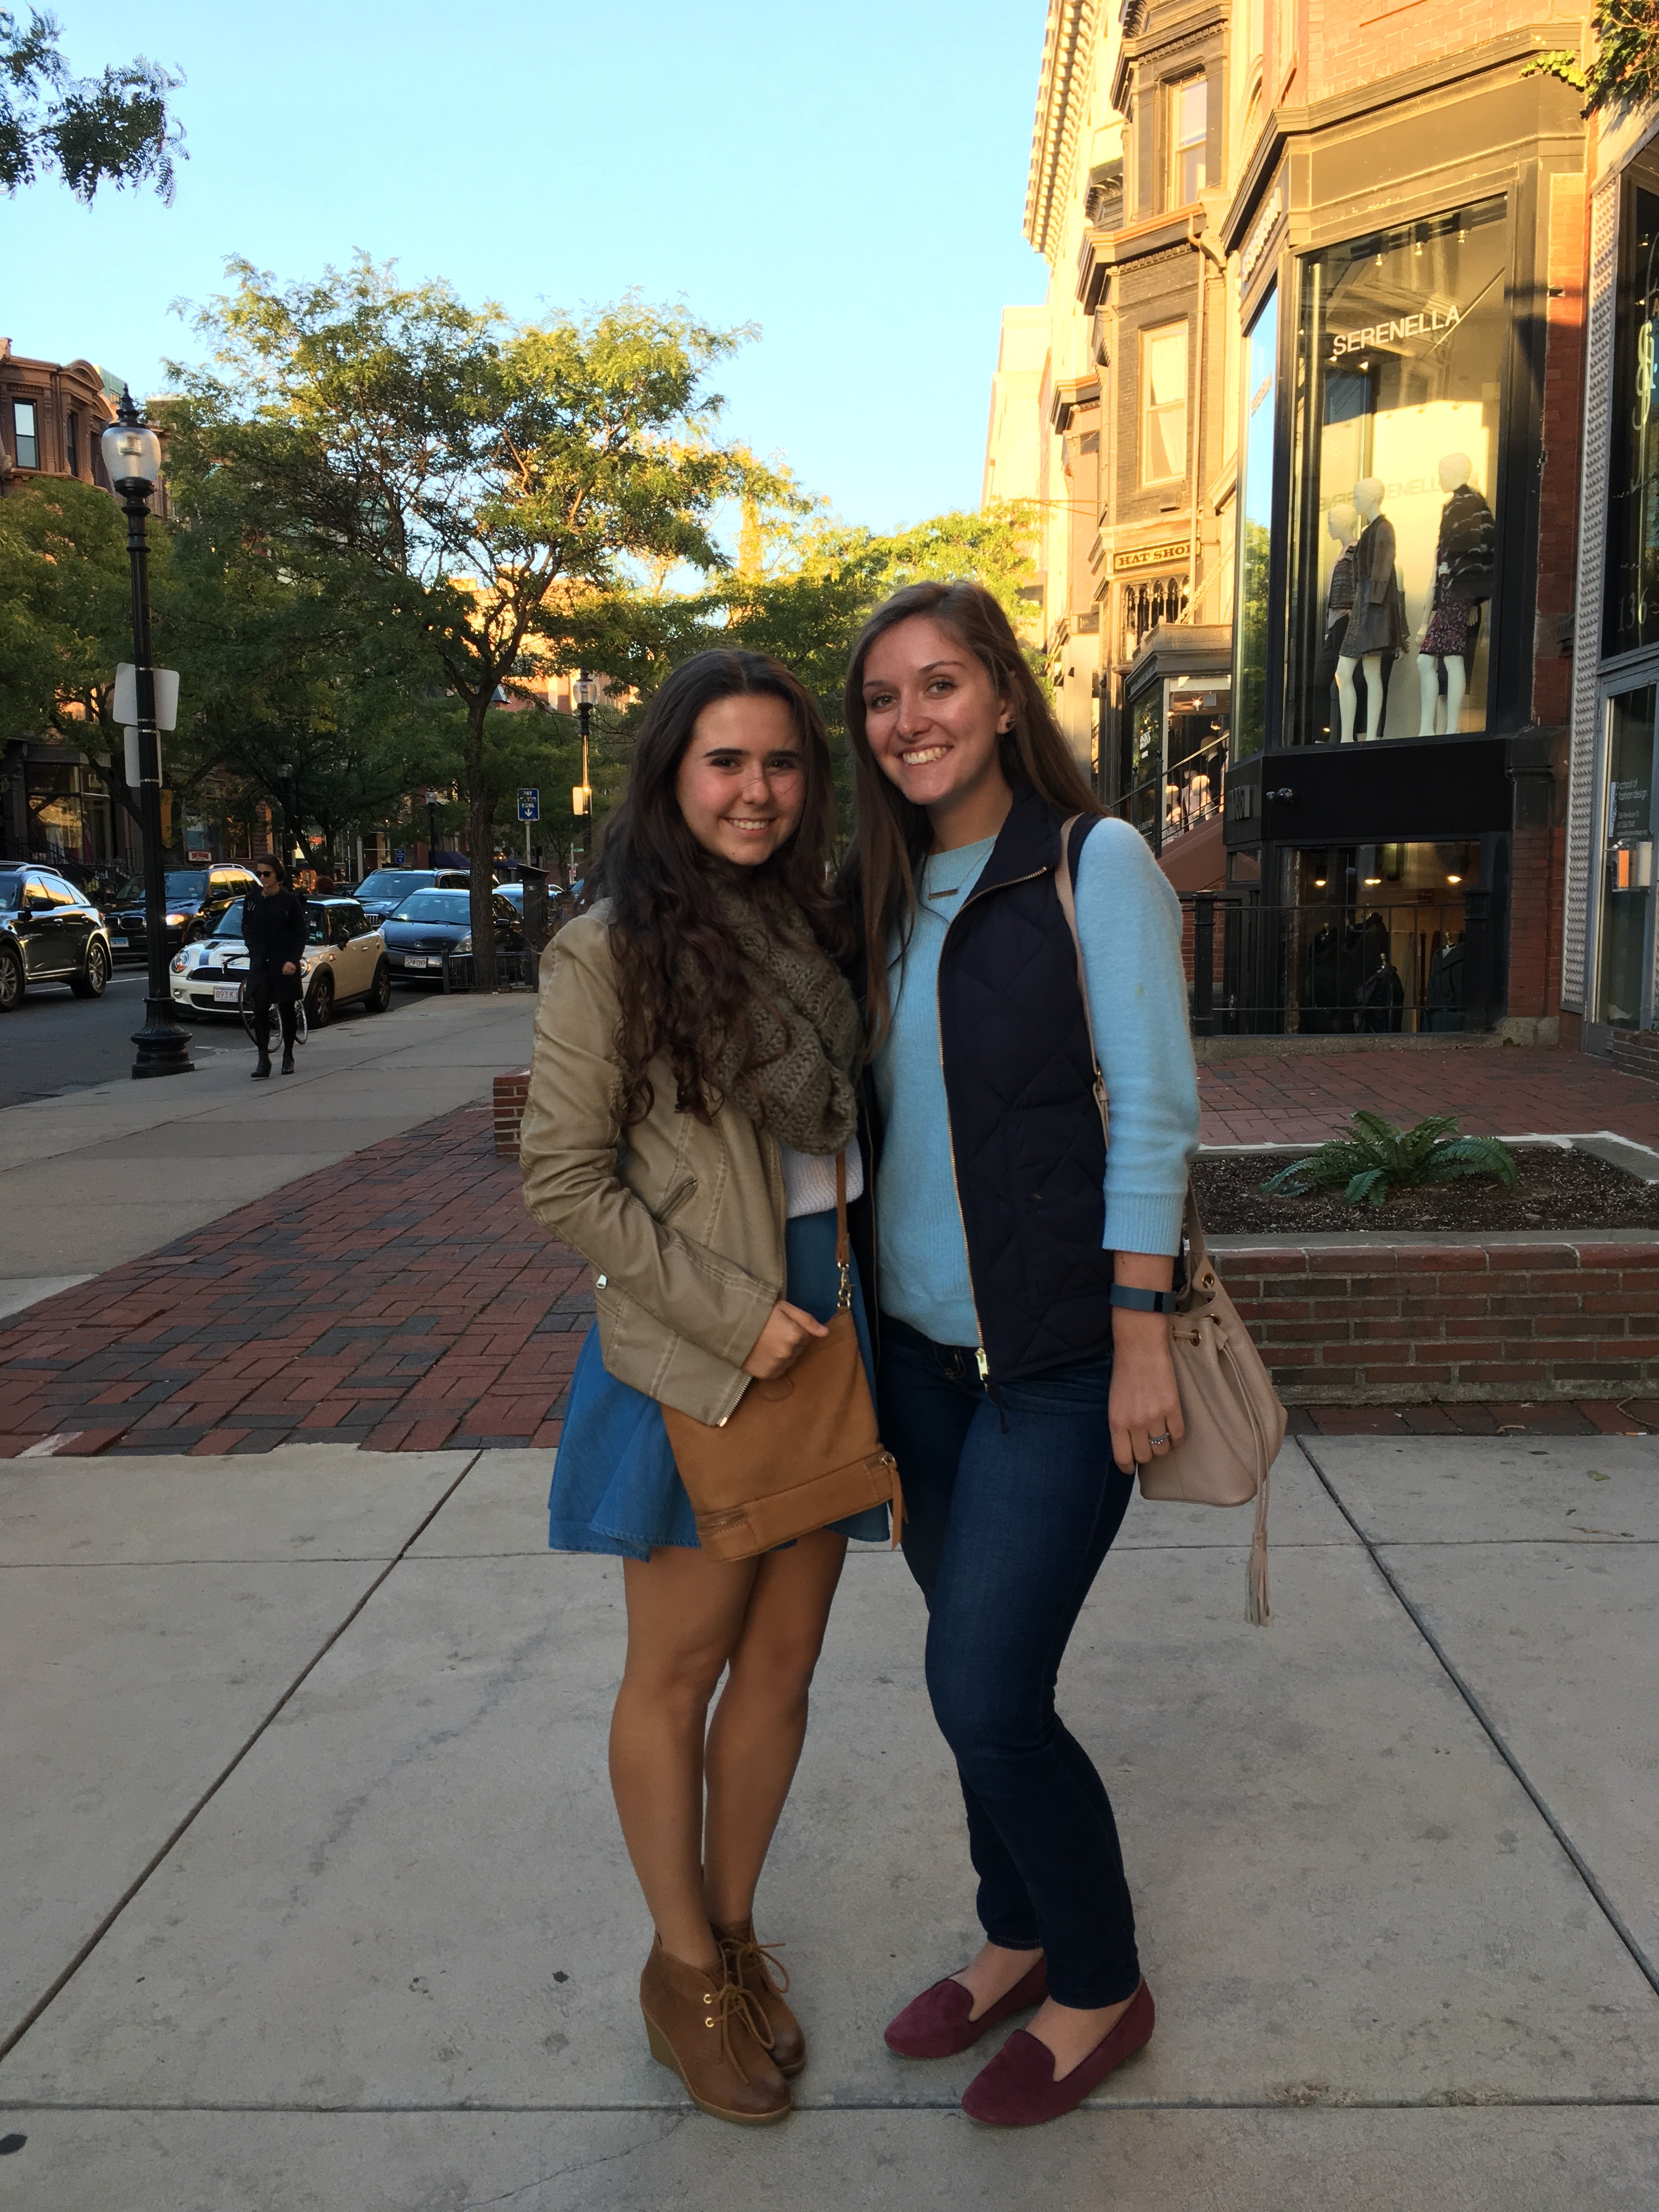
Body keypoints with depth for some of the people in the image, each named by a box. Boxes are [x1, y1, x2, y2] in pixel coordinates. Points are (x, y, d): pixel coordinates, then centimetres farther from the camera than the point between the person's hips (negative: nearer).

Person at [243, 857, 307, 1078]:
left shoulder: (290, 900, -4)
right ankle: (263, 1060, -4)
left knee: (287, 1010, 6)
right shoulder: (252, 900, 6)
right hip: (260, 964, 3)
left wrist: (293, 961, -13)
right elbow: (247, 929, 18)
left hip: (285, 964, -2)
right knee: (260, 1011, -5)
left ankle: (288, 1056, 20)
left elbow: (301, 934, -3)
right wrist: (255, 952, 8)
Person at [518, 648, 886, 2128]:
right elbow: (566, 1183, -12)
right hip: (694, 1357, -6)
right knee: (679, 1671, 9)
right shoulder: (609, 951, -10)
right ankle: (684, 1967, 29)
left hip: (827, 1333, 6)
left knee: (783, 1662, 14)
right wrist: (738, 1313, -15)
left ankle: (737, 1932, 34)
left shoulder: (818, 928, 9)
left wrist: (869, 1301, 4)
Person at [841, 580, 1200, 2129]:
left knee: (985, 1693, -4)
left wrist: (1142, 1345, -15)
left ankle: (1101, 1989, 20)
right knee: (978, 1672, 14)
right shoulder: (880, 894, 9)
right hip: (919, 1348, 6)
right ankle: (1019, 1938, 36)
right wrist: (855, 1320, 10)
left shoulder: (1092, 865, -9)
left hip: (1057, 1358, -6)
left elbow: (1149, 1116, -12)